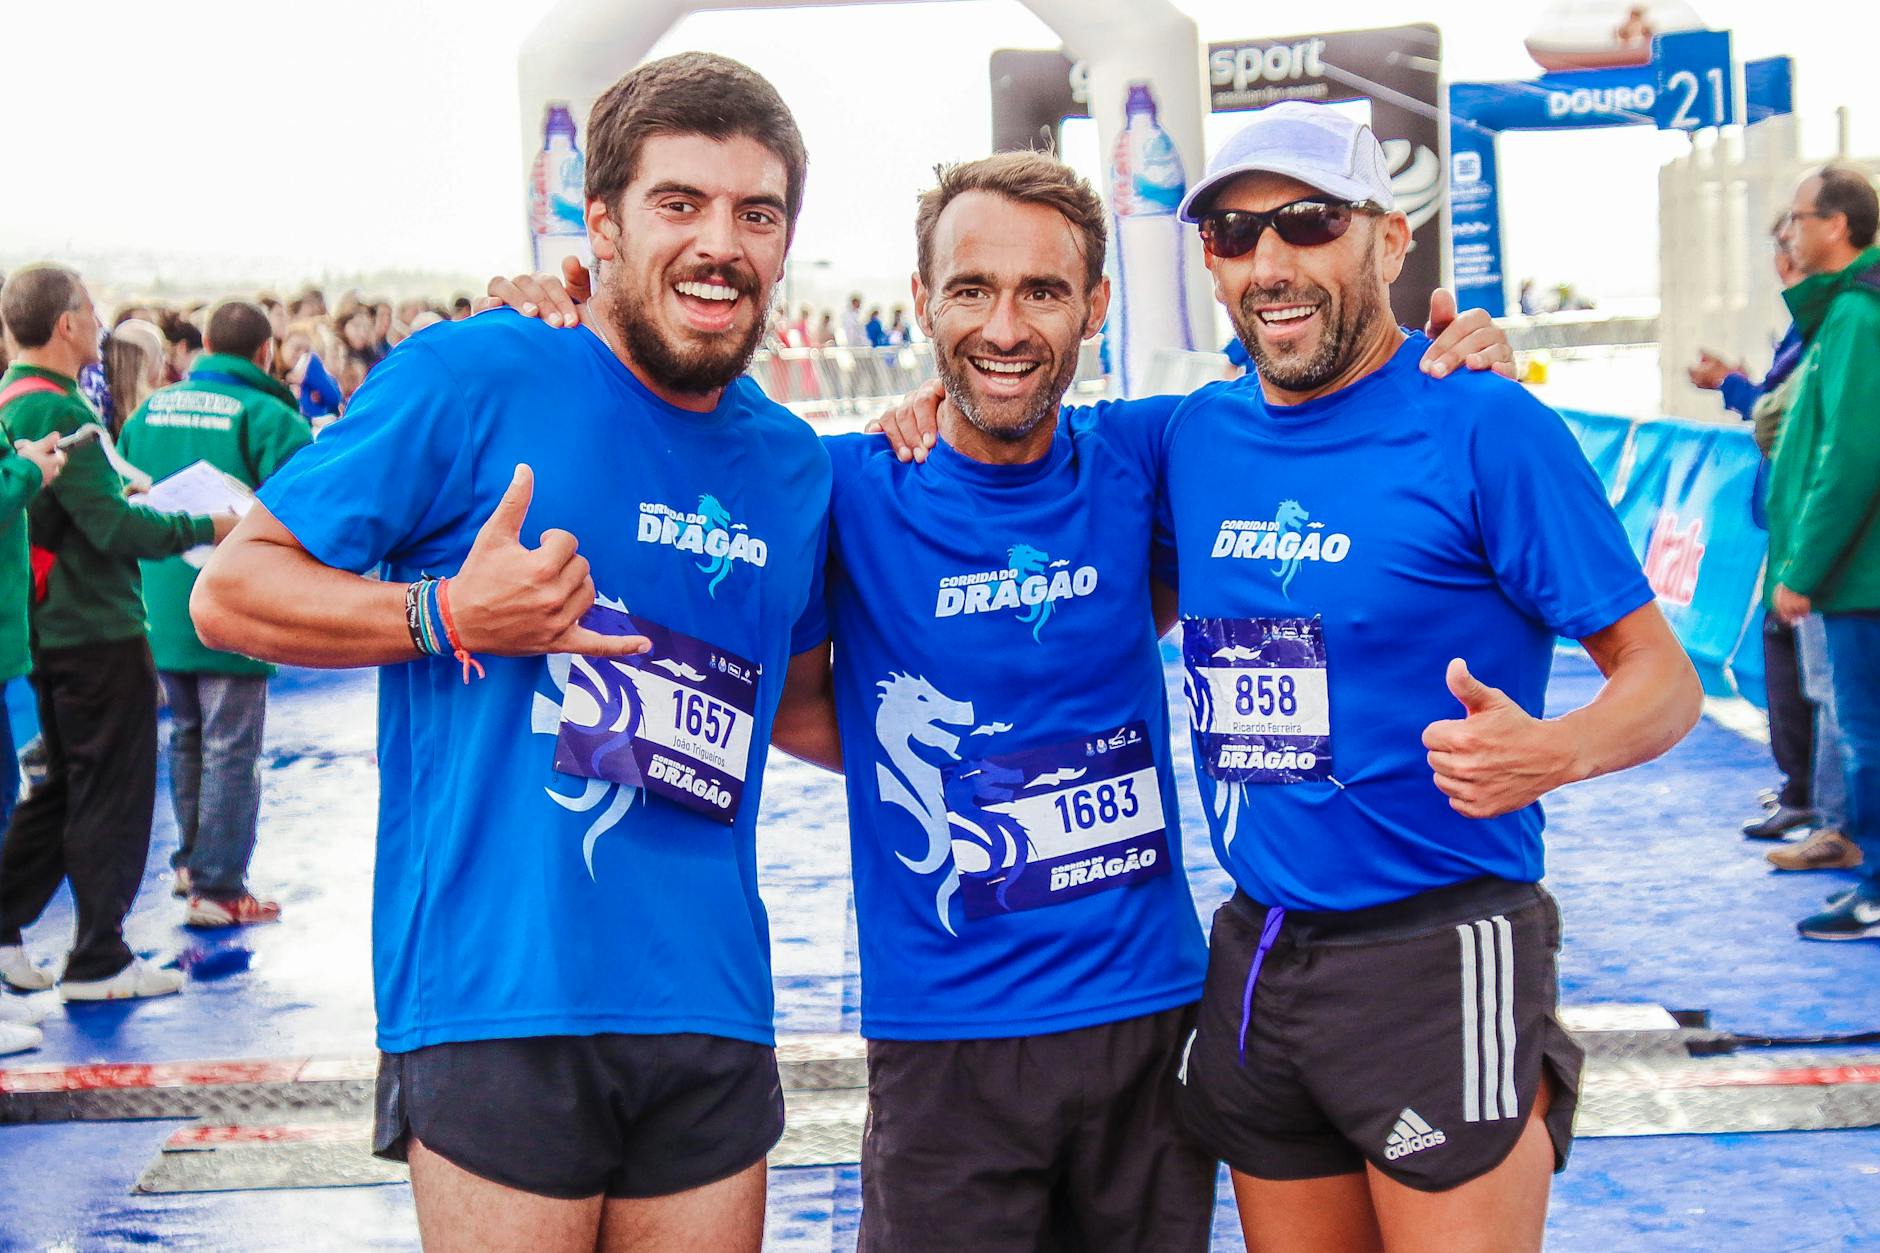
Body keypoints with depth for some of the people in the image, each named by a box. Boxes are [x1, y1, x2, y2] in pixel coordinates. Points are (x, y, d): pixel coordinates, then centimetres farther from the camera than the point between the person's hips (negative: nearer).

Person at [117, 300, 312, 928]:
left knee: (188, 735, 22)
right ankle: (218, 888, 5)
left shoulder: (149, 410, 6)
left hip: (160, 605, 6)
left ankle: (192, 861, 35)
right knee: (230, 748, 1)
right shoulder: (269, 416, -14)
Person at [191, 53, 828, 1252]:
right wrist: (447, 616, -17)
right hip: (494, 1004, -5)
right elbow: (231, 592, -2)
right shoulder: (472, 380, -6)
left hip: (711, 1013, 5)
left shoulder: (799, 471, 10)